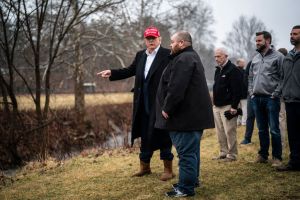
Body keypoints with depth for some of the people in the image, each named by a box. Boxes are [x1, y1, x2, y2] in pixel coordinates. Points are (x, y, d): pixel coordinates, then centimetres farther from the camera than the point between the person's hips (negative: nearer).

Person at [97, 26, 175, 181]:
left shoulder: (167, 55, -9)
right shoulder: (140, 55, 12)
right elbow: (130, 71, 18)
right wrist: (111, 73, 8)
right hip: (144, 106, 6)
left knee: (163, 137, 2)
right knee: (145, 136, 16)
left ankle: (168, 169, 14)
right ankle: (144, 166, 30)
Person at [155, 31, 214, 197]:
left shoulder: (184, 59, -16)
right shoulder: (191, 57, 20)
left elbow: (176, 88, -25)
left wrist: (167, 109, -17)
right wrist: (169, 109, 22)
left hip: (186, 114, -11)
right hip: (193, 113, 11)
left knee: (186, 151, -6)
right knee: (191, 150, 18)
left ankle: (186, 187, 0)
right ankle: (192, 180, 29)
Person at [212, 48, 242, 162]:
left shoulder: (232, 70, -11)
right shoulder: (218, 70, 17)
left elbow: (237, 90, -16)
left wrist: (234, 106, -20)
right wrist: (214, 102, 17)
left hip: (228, 106, -9)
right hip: (217, 106, 9)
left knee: (229, 131, -6)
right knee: (220, 132, 11)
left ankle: (232, 155, 1)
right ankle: (223, 153, 18)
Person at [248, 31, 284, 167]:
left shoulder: (278, 57, -6)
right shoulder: (255, 58, 14)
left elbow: (283, 77, -10)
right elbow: (250, 77, 21)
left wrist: (276, 93, -14)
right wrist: (251, 92, 10)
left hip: (271, 99, -6)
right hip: (257, 99, 6)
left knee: (274, 129, -4)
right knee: (262, 130, 13)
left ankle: (277, 157, 5)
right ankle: (263, 155, 21)